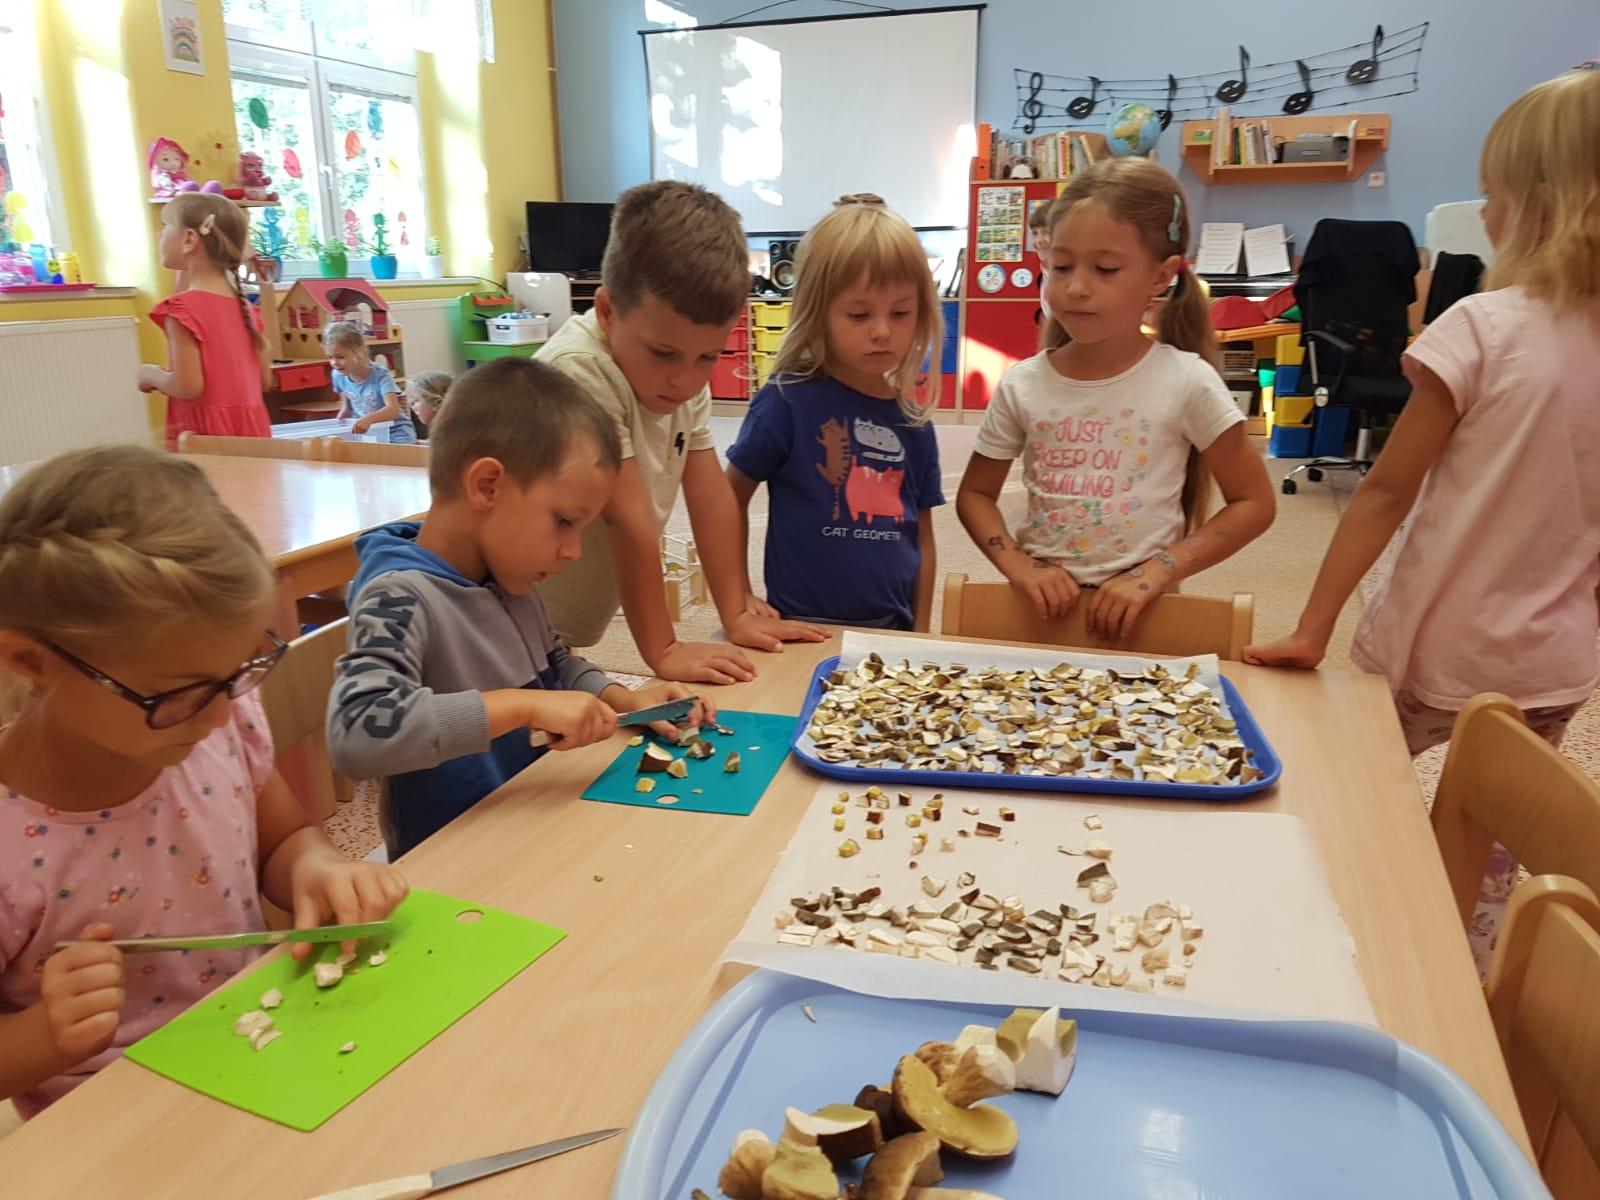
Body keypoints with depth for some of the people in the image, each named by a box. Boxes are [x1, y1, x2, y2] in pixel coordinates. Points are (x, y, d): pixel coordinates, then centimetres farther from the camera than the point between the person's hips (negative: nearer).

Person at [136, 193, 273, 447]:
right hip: (251, 430, 7)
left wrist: (152, 375, 2)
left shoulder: (183, 307, -12)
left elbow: (188, 386, -18)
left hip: (204, 434, -7)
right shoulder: (242, 304, 9)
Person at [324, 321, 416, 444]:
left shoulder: (379, 375, -19)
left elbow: (393, 410, -33)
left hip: (395, 434, -6)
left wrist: (369, 419, -50)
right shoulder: (338, 375, -3)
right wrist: (344, 412, -7)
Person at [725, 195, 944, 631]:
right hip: (804, 628, -4)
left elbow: (921, 536, 8)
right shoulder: (787, 401, -12)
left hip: (892, 631, 4)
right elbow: (730, 500, -4)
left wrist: (919, 632, 7)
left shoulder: (913, 423, 0)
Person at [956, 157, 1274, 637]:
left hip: (1136, 615, -1)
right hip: (1040, 607, 1)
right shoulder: (1022, 384, -1)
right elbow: (975, 494, 8)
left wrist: (1156, 573, -11)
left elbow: (1253, 502, -1)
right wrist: (1020, 566, -8)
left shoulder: (1186, 381, -7)